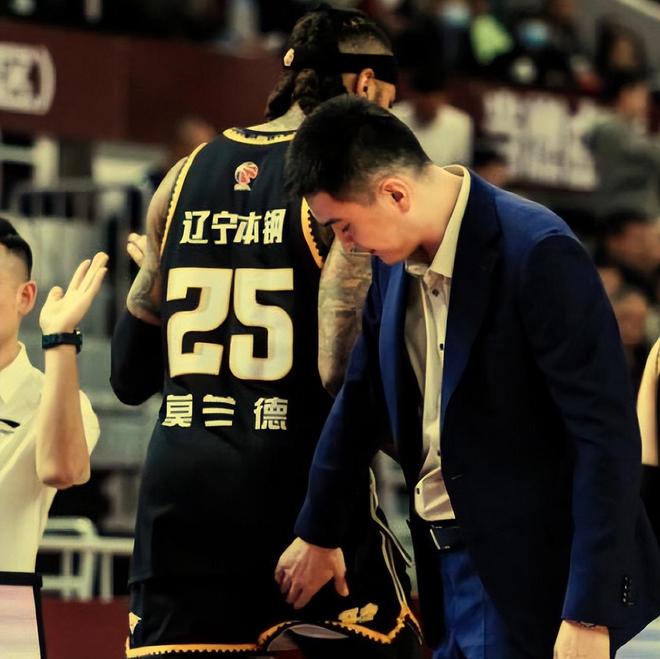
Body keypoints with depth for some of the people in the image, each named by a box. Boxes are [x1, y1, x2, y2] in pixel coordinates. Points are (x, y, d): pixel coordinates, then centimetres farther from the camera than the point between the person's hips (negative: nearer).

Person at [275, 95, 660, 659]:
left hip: (531, 577, -7)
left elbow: (608, 435, -20)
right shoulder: (397, 260, 4)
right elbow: (362, 398, 20)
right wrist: (317, 533, 28)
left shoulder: (537, 253, -19)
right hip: (449, 569, 7)